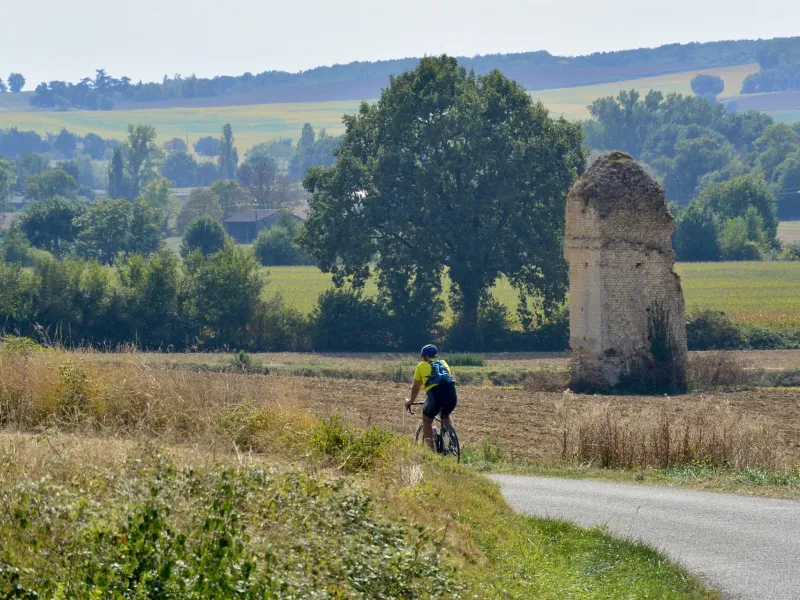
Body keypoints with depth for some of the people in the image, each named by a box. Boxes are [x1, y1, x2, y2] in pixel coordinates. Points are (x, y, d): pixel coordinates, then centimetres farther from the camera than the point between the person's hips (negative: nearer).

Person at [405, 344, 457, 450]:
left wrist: (410, 401, 41)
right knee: (445, 416, 33)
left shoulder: (422, 365, 19)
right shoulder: (443, 363, 29)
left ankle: (431, 448, 10)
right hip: (452, 394, 4)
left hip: (435, 394, -4)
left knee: (427, 421, 20)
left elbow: (415, 388, 24)